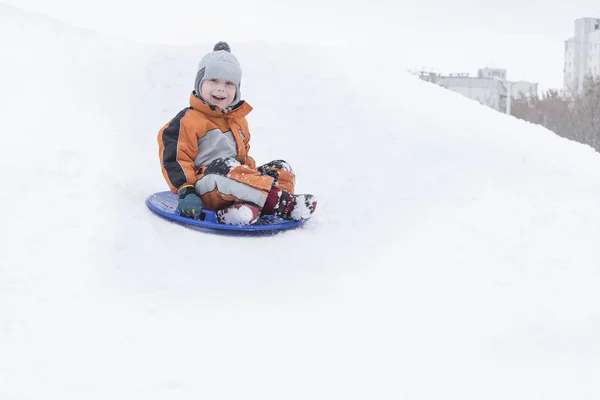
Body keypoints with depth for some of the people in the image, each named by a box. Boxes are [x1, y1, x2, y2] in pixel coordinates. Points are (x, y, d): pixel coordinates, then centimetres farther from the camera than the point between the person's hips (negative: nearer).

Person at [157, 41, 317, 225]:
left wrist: (252, 174, 7)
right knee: (224, 167, -38)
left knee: (282, 169, -6)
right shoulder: (187, 121, -3)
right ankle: (282, 202, -39)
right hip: (206, 191, -8)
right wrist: (185, 192, -20)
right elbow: (175, 160, -9)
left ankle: (249, 205, -38)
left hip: (236, 179, 8)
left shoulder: (238, 120, 21)